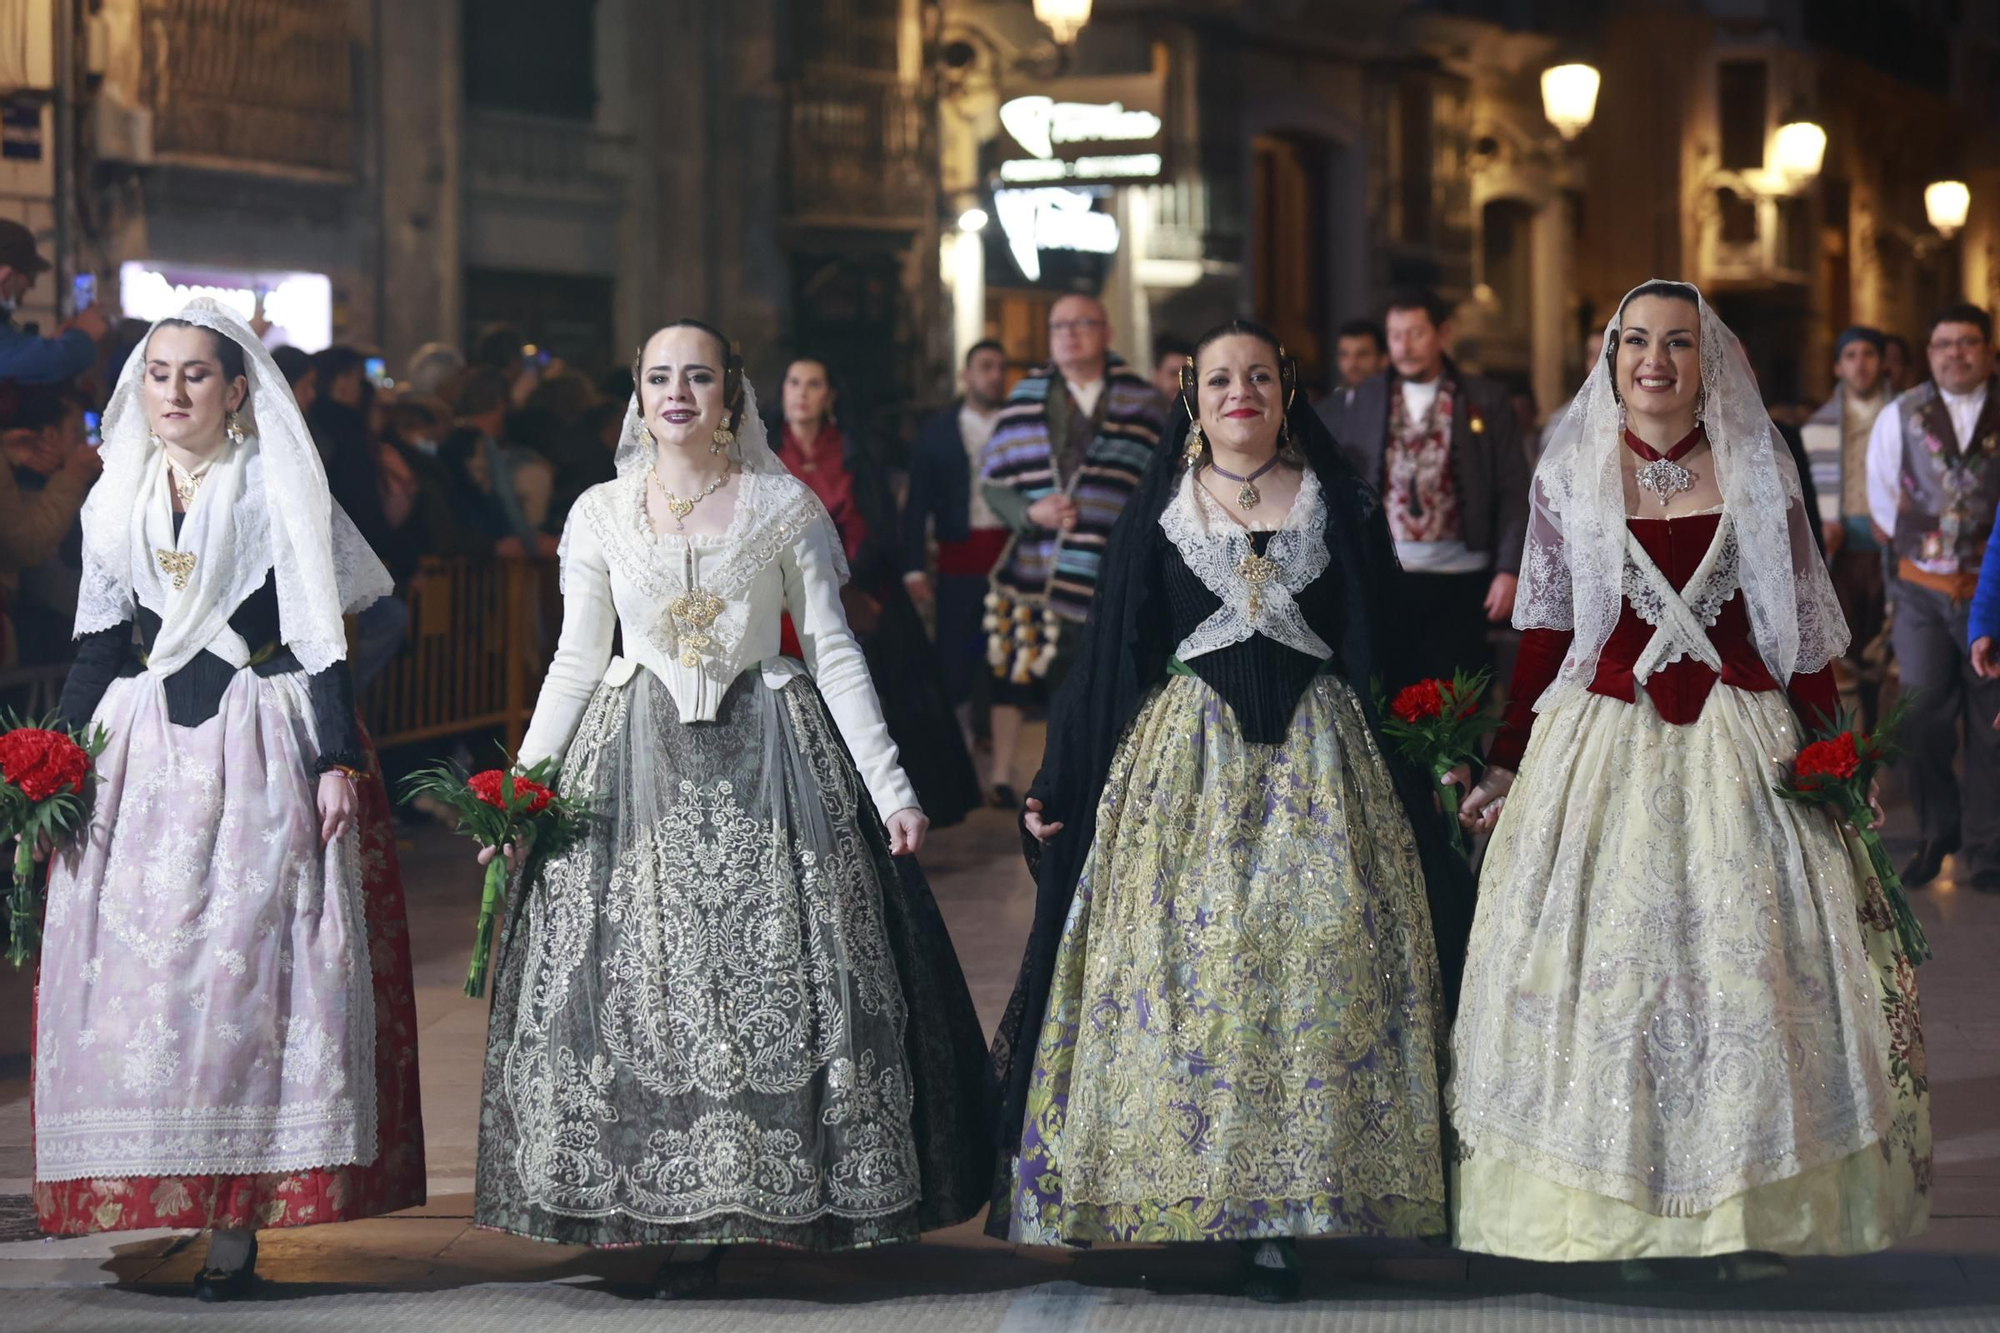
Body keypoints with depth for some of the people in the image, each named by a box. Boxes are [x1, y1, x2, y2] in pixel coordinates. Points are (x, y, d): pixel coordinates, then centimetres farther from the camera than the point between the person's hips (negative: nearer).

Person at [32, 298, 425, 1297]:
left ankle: (237, 1222, -8)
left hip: (260, 754, -4)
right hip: (143, 754, 5)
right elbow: (98, 648, 15)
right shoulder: (117, 504, 13)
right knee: (134, 966, -2)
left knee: (246, 969, -8)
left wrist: (337, 759, -12)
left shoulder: (280, 495, 0)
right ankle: (169, 1192, 5)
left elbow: (323, 641, -4)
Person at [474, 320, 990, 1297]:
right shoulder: (600, 514, 6)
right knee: (642, 984, -3)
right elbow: (577, 661, 9)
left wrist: (888, 787, -3)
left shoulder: (784, 505, 2)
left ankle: (783, 1193, 5)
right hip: (636, 767, 1)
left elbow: (833, 651, 2)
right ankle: (685, 1224, 2)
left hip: (766, 766, -1)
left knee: (774, 976, -4)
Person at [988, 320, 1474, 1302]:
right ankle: (1190, 1194, 1)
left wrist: (1417, 779, 3)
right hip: (1186, 761, 0)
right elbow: (1108, 656, 8)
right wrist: (1055, 790, 5)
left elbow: (1384, 656, 9)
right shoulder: (1157, 513, 7)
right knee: (1182, 955, -7)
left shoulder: (1341, 508, 7)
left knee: (1316, 955, -7)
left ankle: (1280, 1209, -2)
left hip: (1317, 763, 0)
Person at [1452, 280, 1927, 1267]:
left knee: (1747, 957, -1)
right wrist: (1506, 762, 3)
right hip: (1604, 743, 0)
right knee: (1613, 959, 0)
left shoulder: (1758, 471, 4)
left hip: (1738, 743, 0)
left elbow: (1805, 625, 5)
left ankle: (1748, 1210, 7)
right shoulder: (1568, 477, 4)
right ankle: (1627, 1213, 8)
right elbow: (1544, 632, 6)